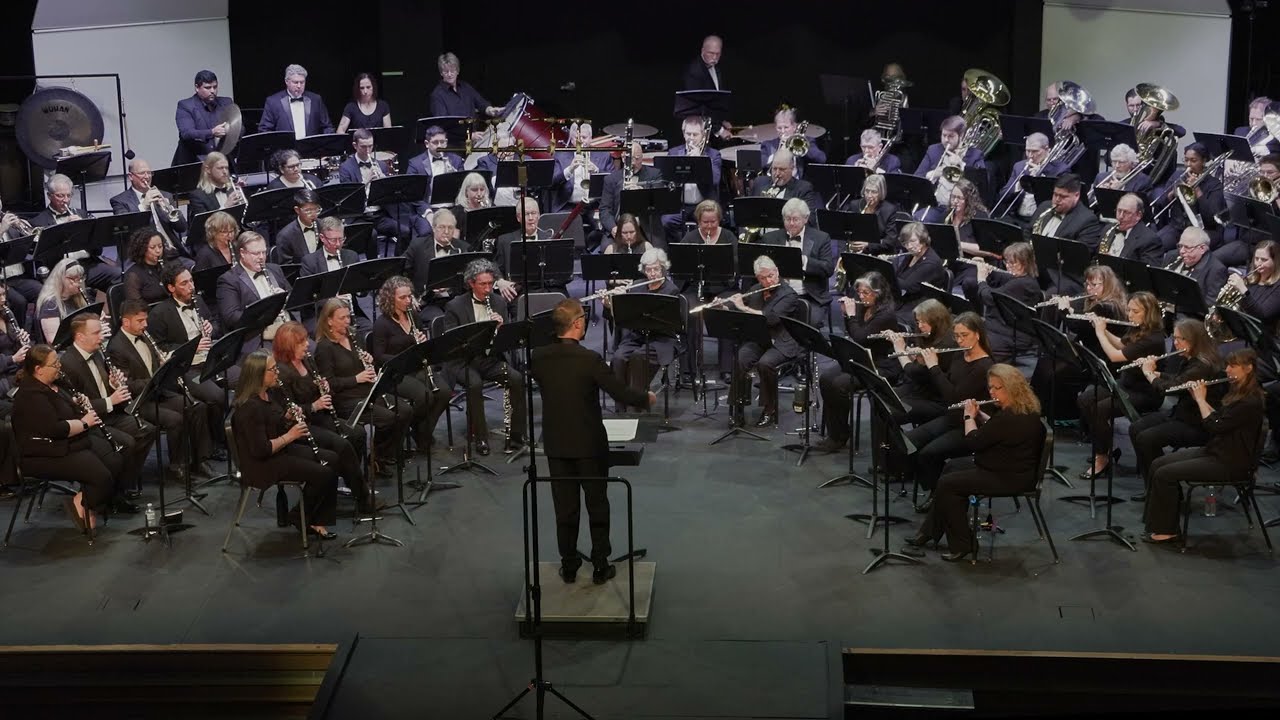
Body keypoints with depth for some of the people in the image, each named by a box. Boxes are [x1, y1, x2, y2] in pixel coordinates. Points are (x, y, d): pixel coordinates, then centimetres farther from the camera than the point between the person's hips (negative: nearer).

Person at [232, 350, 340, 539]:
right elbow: (261, 450, -27)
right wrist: (289, 436, -18)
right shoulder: (250, 407, -25)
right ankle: (298, 518, 6)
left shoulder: (266, 395, 5)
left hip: (281, 450, 10)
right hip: (262, 464, -10)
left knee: (332, 459, 2)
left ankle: (317, 521, 5)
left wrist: (288, 418, 0)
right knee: (323, 473, -17)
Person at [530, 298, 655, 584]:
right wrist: (647, 398, 4)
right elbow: (620, 393, -15)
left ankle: (569, 566, 20)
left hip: (556, 444, 3)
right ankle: (600, 566, 16)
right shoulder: (589, 359, -20)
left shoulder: (538, 357, -7)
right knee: (597, 506, 11)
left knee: (565, 507, 13)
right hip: (589, 444, -3)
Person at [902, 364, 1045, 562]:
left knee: (947, 484, -12)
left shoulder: (1010, 418, -28)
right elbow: (993, 428, 23)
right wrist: (978, 414, 9)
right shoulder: (1025, 409, 5)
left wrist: (969, 416, -7)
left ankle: (962, 545, -1)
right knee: (952, 467, 19)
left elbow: (971, 442, -21)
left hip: (1009, 478, -11)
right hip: (1012, 467, 11)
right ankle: (928, 532, 22)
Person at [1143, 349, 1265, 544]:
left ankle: (1166, 530, -5)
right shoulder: (1238, 392, 10)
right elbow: (1218, 417, 18)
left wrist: (1201, 399, -10)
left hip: (1231, 463, -10)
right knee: (1158, 464, -2)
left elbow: (1214, 426, -22)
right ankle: (1160, 523, 0)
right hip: (1215, 451, 10)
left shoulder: (1250, 401, -21)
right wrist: (1199, 398, 6)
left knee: (1165, 474, -17)